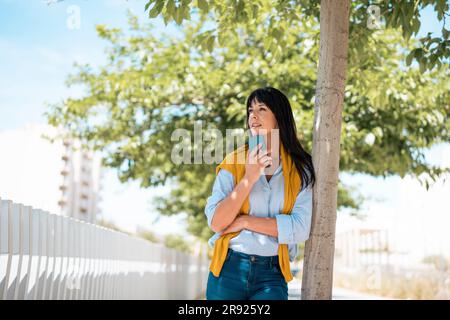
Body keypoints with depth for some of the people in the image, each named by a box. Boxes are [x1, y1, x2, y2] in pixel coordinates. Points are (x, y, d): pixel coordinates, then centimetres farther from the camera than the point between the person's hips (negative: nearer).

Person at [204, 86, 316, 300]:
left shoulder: (301, 170, 3)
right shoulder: (234, 161, 3)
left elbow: (300, 230, -9)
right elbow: (216, 223, -6)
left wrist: (245, 221, -9)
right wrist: (249, 178, -13)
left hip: (271, 275, -1)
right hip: (228, 269, 1)